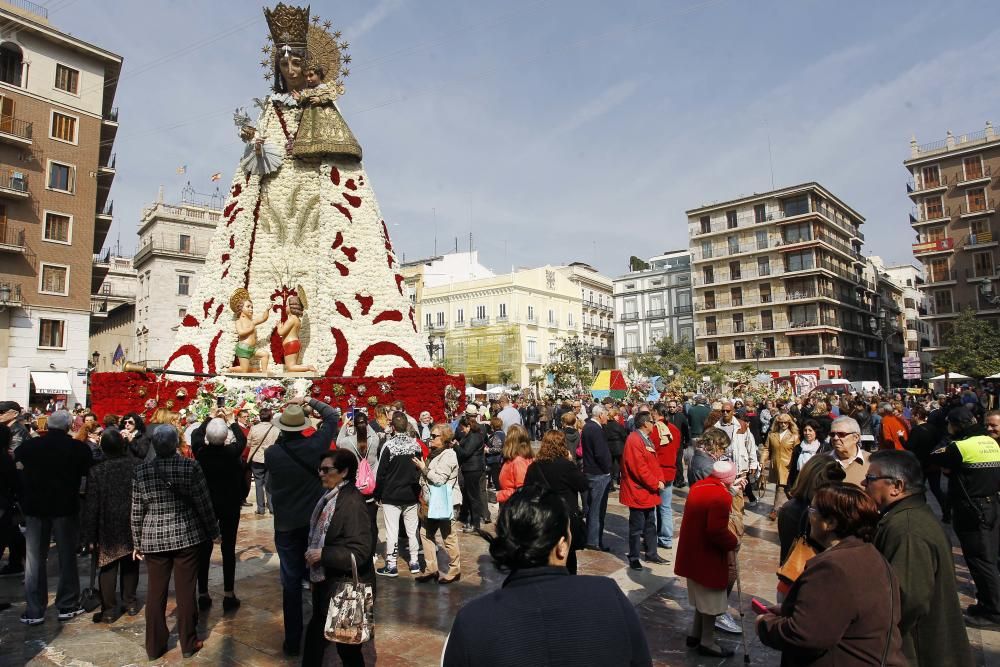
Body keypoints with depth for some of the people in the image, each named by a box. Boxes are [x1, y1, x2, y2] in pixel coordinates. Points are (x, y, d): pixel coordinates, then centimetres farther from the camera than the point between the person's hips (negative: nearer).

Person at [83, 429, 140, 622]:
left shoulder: (96, 471, -13)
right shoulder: (137, 466, -9)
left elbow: (91, 507, -9)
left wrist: (90, 536, -2)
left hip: (108, 527, -2)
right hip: (133, 525, 2)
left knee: (108, 567, 8)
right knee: (130, 565, 16)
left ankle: (109, 609, 12)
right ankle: (130, 602, 25)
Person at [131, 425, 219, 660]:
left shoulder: (141, 471, -5)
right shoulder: (191, 467, -11)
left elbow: (137, 512, 0)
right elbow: (203, 504, -6)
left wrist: (137, 542, 12)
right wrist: (212, 531, 6)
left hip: (154, 539, 2)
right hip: (186, 536, -2)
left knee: (156, 593, 14)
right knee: (185, 592, 8)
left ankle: (154, 646, 25)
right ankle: (188, 643, 20)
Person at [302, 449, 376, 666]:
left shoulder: (352, 503, -23)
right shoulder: (330, 496, 3)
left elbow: (360, 552, -26)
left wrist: (322, 555, -23)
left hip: (346, 586, -8)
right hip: (326, 580, 9)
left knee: (349, 647, 7)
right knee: (317, 633, 22)